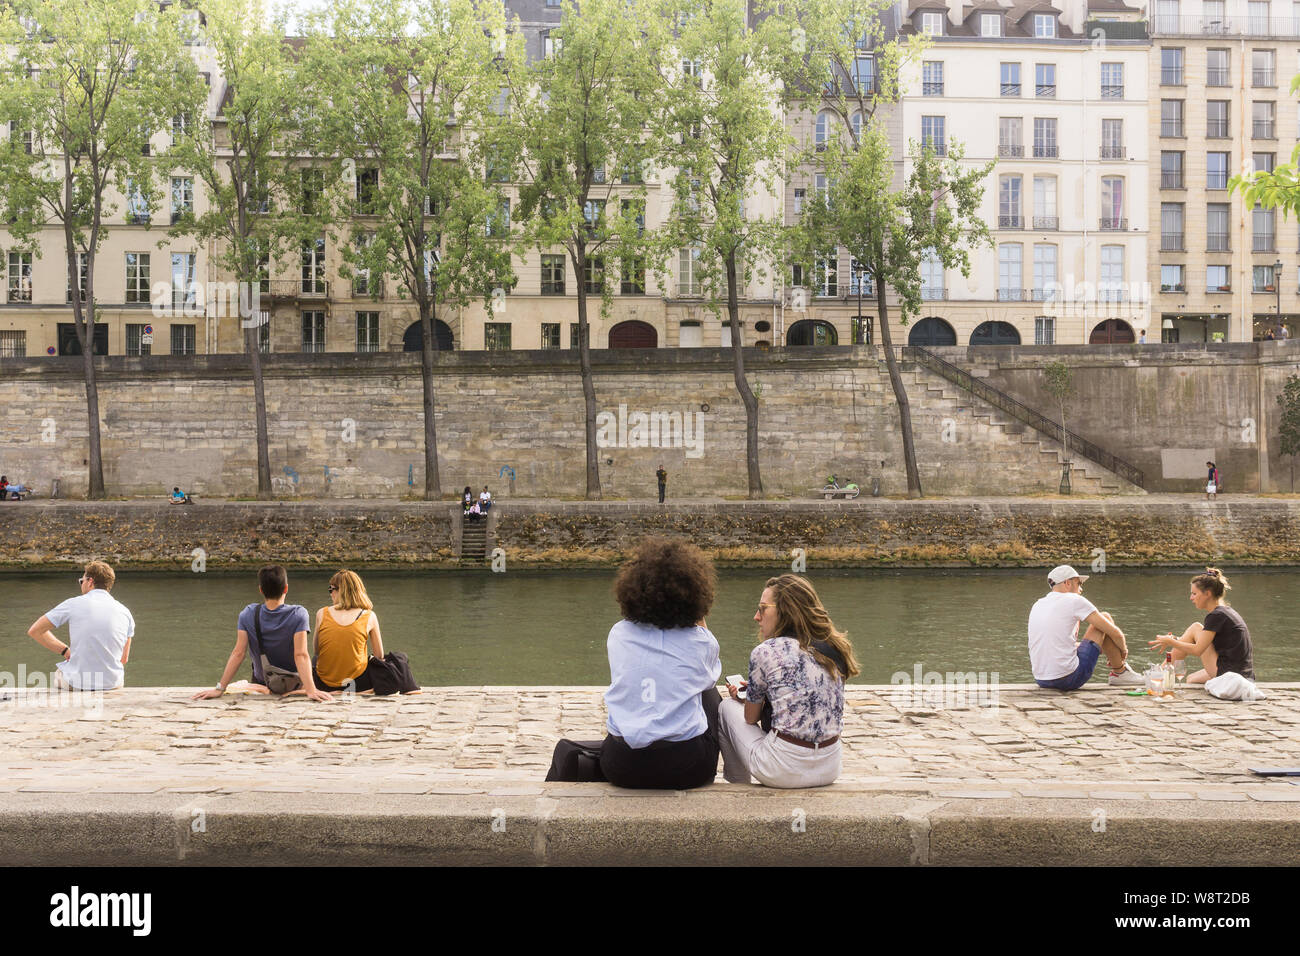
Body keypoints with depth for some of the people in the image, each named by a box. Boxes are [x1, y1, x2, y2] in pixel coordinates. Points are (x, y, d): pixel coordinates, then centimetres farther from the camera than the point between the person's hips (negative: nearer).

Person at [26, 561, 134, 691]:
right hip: (113, 683, 2)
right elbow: (123, 659, 8)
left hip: (77, 683, -2)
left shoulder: (73, 604, -5)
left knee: (59, 674, 35)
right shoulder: (125, 612, 1)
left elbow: (34, 631, 2)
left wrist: (65, 650, 10)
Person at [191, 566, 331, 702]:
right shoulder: (298, 614, -22)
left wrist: (219, 688, -16)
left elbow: (238, 653, -18)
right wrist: (311, 690, -34)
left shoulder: (248, 614, -15)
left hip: (261, 683, 2)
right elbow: (301, 655, -30)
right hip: (293, 685, -2)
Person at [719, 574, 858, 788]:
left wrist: (739, 699, 26)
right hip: (829, 769, 6)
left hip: (783, 772, -6)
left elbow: (751, 718, 4)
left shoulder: (765, 652, -9)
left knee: (727, 707, 19)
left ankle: (738, 784, 33)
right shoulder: (833, 649, 6)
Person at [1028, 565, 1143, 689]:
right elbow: (1115, 633, 0)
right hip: (1069, 680, -6)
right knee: (1105, 618, 10)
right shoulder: (1074, 600, -5)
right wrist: (1123, 650, 21)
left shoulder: (1037, 605, 14)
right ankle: (1120, 673, 22)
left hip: (1042, 682, 6)